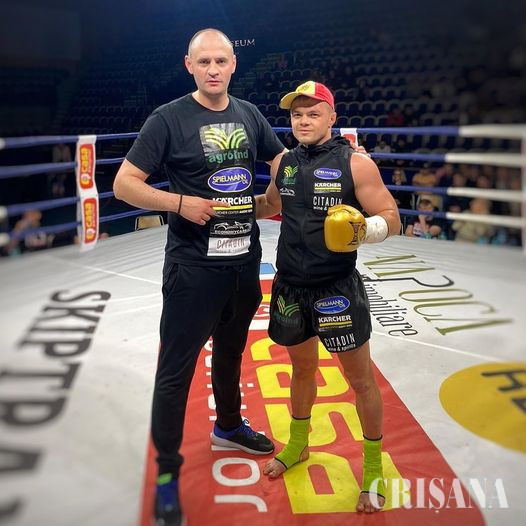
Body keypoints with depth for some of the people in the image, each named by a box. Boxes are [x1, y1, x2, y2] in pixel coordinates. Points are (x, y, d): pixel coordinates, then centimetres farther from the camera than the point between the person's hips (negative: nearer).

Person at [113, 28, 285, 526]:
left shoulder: (249, 115, 6)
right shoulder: (169, 119, -9)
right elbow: (124, 183, -10)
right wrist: (180, 202, -22)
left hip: (245, 260, 6)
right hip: (193, 266, -5)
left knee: (230, 351, 23)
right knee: (176, 369, 0)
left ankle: (228, 425, 46)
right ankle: (167, 473, 16)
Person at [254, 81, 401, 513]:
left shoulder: (356, 163, -10)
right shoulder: (283, 163, 6)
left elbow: (391, 218, -12)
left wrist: (366, 229, -32)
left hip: (338, 290, -5)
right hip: (290, 287, 5)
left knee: (360, 377, 6)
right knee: (302, 366, 22)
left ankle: (374, 468, 25)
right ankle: (298, 444, 44)